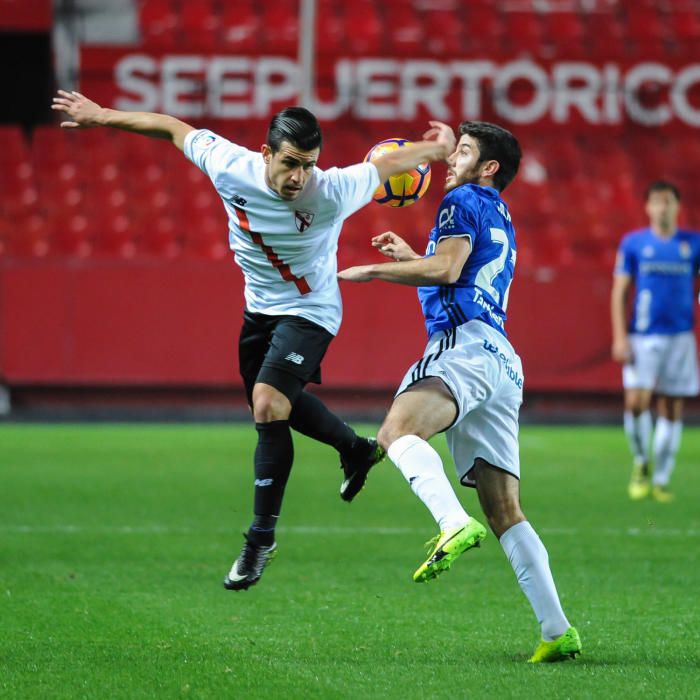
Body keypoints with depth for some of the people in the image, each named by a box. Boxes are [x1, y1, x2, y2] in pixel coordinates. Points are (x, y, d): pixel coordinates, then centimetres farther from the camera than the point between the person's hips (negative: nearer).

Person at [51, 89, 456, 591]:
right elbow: (175, 128, -9)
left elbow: (388, 164, -14)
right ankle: (357, 449, 52)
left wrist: (437, 148, 1)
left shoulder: (332, 191, -30)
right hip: (259, 306, 6)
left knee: (268, 405, -22)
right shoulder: (230, 167, -23)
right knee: (277, 404, 23)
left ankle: (262, 537, -10)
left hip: (309, 312, -6)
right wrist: (102, 116, -2)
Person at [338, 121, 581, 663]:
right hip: (502, 360, 9)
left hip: (466, 344, -9)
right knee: (506, 512, 4)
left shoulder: (465, 200, 5)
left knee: (398, 430, -33)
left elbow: (447, 269, -11)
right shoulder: (501, 221, 33)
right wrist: (411, 257, 47)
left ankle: (455, 524, -58)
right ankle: (558, 632, -3)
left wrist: (374, 270, -2)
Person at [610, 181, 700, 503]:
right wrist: (620, 337, -4)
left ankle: (661, 481, 11)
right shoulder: (633, 243, 3)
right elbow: (619, 292, 4)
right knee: (636, 401, -15)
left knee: (671, 409, 2)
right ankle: (640, 464, 10)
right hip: (642, 336, -1)